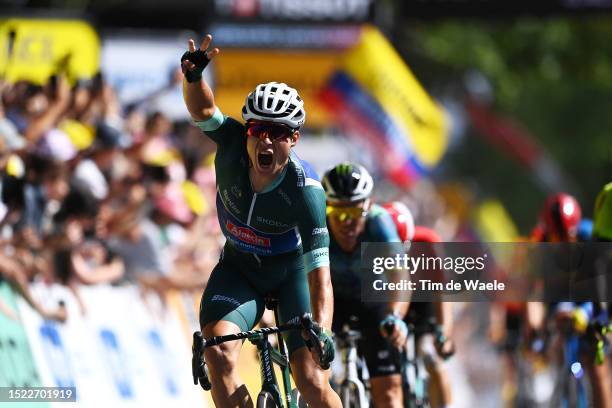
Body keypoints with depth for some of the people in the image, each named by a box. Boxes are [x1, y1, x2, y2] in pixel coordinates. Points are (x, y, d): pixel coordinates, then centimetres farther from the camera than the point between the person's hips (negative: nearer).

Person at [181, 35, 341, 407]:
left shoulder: (305, 190, -31)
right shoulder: (234, 145, -22)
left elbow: (319, 271, -35)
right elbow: (202, 110, -36)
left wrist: (322, 333, -48)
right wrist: (193, 75, -59)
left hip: (292, 271, -2)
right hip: (238, 268, 3)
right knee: (218, 354, -24)